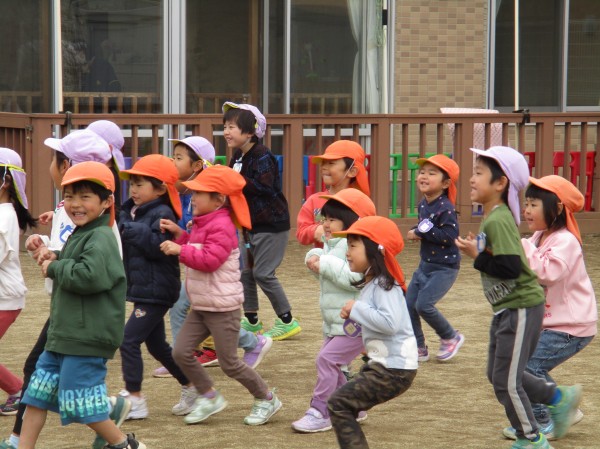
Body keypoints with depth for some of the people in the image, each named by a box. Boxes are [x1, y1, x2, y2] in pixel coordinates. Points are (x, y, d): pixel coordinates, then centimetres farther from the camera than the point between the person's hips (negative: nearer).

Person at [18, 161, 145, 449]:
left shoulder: (101, 238, -16)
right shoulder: (80, 236, 15)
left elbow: (91, 275, -32)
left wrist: (54, 269, -16)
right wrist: (56, 259, 9)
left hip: (88, 337, -10)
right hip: (63, 336, 10)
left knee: (80, 403, -4)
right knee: (37, 395, 11)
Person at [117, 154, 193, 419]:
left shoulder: (162, 214, -15)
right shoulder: (132, 212, 13)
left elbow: (158, 246, -27)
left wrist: (134, 230, -27)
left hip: (156, 291, -10)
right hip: (143, 290, 10)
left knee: (129, 340, -11)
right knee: (157, 346, 17)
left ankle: (134, 400, -6)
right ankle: (191, 388, 27)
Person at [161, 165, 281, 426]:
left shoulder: (221, 227, -18)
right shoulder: (202, 224, 13)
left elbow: (209, 259, -27)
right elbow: (195, 252, 23)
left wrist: (180, 250, -25)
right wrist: (179, 235, 10)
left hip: (222, 308, -10)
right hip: (200, 306, 10)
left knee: (229, 363, -2)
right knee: (181, 352, 1)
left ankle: (266, 400, 15)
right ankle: (208, 397, 15)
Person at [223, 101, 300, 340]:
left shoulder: (262, 156, -18)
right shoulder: (238, 156, 9)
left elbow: (264, 186, -27)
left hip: (272, 224, -9)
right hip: (252, 224, 9)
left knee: (263, 273, -8)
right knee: (245, 271, 11)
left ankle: (287, 321, 2)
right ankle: (251, 320, 21)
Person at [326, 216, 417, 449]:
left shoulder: (384, 286, -17)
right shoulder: (370, 284, 14)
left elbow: (390, 322, -31)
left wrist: (357, 308, -20)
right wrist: (355, 317, 4)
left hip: (395, 370, -10)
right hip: (380, 364, 10)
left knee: (338, 403, -13)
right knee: (344, 402, 20)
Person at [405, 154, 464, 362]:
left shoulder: (446, 208, -20)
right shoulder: (423, 205, 7)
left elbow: (450, 235, -30)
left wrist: (423, 232, -23)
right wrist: (415, 232, 0)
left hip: (444, 268, -9)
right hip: (425, 265, 9)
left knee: (424, 304, -16)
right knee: (409, 304, 5)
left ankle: (451, 337, 7)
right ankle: (419, 349, 18)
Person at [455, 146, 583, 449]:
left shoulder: (498, 221, -22)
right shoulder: (490, 218, 8)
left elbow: (509, 267, -29)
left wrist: (476, 255, -20)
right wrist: (476, 250, 2)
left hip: (521, 307, -10)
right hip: (505, 309, 10)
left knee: (506, 381, -3)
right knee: (498, 374, 18)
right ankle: (559, 398, 30)